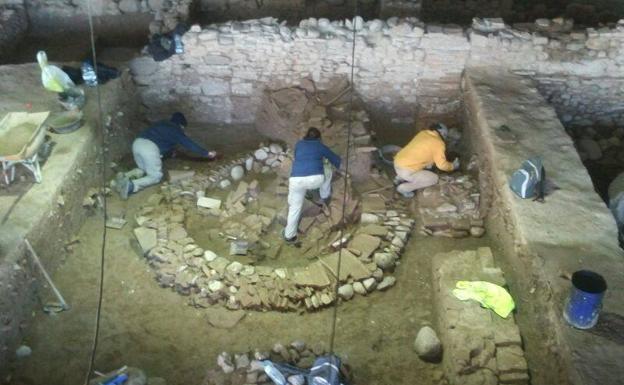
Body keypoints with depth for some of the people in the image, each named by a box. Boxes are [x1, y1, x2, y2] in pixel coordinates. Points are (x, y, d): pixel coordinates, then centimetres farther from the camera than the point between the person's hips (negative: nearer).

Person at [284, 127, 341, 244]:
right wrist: (339, 166, 58)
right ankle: (325, 197, 47)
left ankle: (289, 235, 20)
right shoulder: (320, 146, 22)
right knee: (327, 171, 31)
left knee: (295, 207, 19)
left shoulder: (298, 144, 25)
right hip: (315, 179, -1)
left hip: (296, 180, 2)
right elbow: (336, 160, 35)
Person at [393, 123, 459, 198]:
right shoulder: (438, 143, -9)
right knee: (434, 178, 6)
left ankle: (400, 178, 22)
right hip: (406, 170, -8)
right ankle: (404, 188, 3)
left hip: (397, 163, 8)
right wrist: (453, 166, 13)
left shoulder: (423, 133, 13)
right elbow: (442, 165, -5)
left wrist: (429, 163, 35)